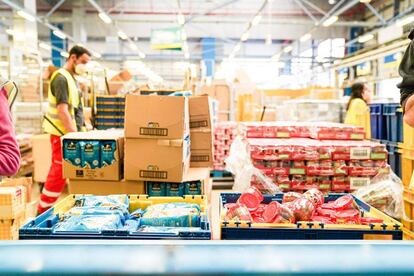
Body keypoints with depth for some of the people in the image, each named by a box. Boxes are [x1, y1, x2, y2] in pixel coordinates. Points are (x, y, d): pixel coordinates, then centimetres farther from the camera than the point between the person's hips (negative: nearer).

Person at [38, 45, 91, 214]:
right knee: (59, 173, -5)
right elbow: (62, 110, -22)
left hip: (72, 133, 9)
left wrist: (79, 131, 19)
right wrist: (74, 134, -23)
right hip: (63, 134, -9)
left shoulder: (71, 77, 16)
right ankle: (43, 211, 6)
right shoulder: (61, 78, -14)